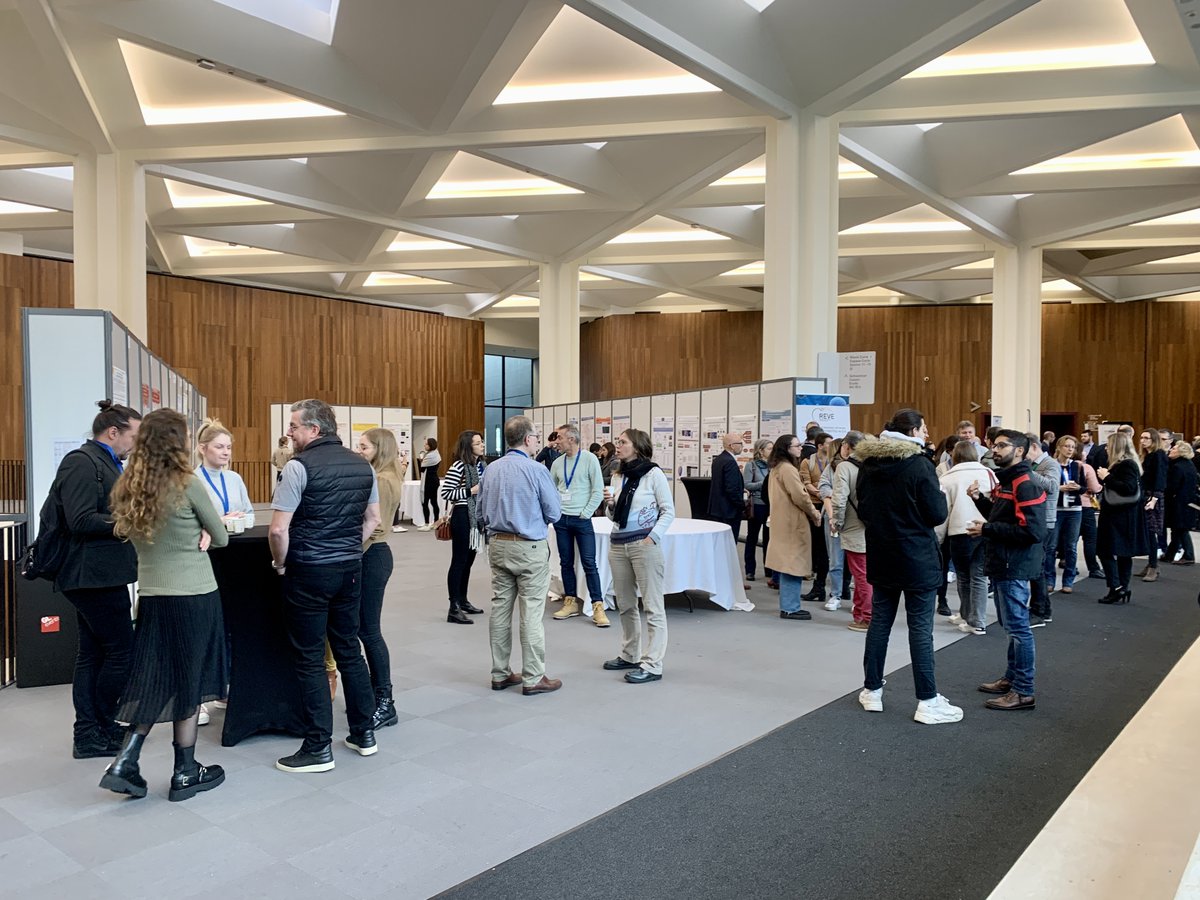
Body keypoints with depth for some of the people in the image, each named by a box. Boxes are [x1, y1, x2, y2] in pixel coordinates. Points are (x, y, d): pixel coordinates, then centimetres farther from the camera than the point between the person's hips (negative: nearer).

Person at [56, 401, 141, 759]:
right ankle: (99, 728, 10)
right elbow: (80, 520, -22)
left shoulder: (107, 463, 16)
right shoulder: (82, 462, -14)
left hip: (100, 576, 10)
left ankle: (89, 734, 21)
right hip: (94, 575, -10)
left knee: (92, 655, 13)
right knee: (122, 651, -4)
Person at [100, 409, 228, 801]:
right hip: (193, 595, -5)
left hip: (151, 595, 6)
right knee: (188, 683, 7)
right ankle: (185, 773, 18)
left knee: (155, 681, 16)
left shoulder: (128, 487, 4)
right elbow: (221, 537, -5)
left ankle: (125, 762, 10)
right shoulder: (188, 484, -14)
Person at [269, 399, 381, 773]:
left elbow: (278, 530, -16)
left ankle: (318, 749, 10)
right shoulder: (362, 465, 6)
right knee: (349, 650, 16)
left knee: (310, 660, 3)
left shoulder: (299, 466, -13)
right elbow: (373, 519, 13)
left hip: (309, 573, -6)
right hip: (350, 569, 6)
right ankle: (364, 733, 24)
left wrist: (281, 564, 0)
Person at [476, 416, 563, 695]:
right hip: (529, 548, -6)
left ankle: (500, 674, 20)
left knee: (500, 609, 11)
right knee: (531, 614, 0)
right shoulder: (536, 470, -14)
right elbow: (554, 513, -8)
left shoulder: (491, 470, 5)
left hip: (498, 546, 6)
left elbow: (482, 513, 11)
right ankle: (533, 678, 6)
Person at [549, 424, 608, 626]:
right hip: (561, 519, 5)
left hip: (582, 520, -5)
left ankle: (598, 607, -3)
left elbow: (598, 491, -8)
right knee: (566, 562, 9)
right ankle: (571, 603, 19)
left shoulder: (590, 459, -7)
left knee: (589, 563, -6)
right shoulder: (558, 463, 6)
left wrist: (585, 514, -9)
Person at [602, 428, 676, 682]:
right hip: (617, 545, 7)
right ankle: (629, 655, 27)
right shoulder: (617, 477, 11)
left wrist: (653, 538, -14)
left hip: (645, 545, -7)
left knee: (652, 606, -2)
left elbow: (668, 511, -5)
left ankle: (652, 665, 0)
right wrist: (610, 503, -2)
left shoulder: (654, 474, -6)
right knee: (625, 605, 14)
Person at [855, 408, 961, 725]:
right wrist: (941, 494, 5)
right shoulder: (919, 464, -15)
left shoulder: (868, 464, 4)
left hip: (881, 556, 6)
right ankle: (927, 702, 5)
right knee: (920, 628, -1)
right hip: (917, 559, -6)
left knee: (880, 620, 13)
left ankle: (872, 690, 19)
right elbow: (937, 514, -12)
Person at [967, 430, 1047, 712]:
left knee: (1017, 627, -4)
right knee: (1012, 625, 18)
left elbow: (1031, 531, -25)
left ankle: (1024, 692, 2)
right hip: (1003, 565, 10)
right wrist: (980, 499, 5)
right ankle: (1012, 678, 30)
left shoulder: (1026, 485, -17)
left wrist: (987, 529, -20)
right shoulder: (1006, 480, 15)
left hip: (1014, 568, -10)